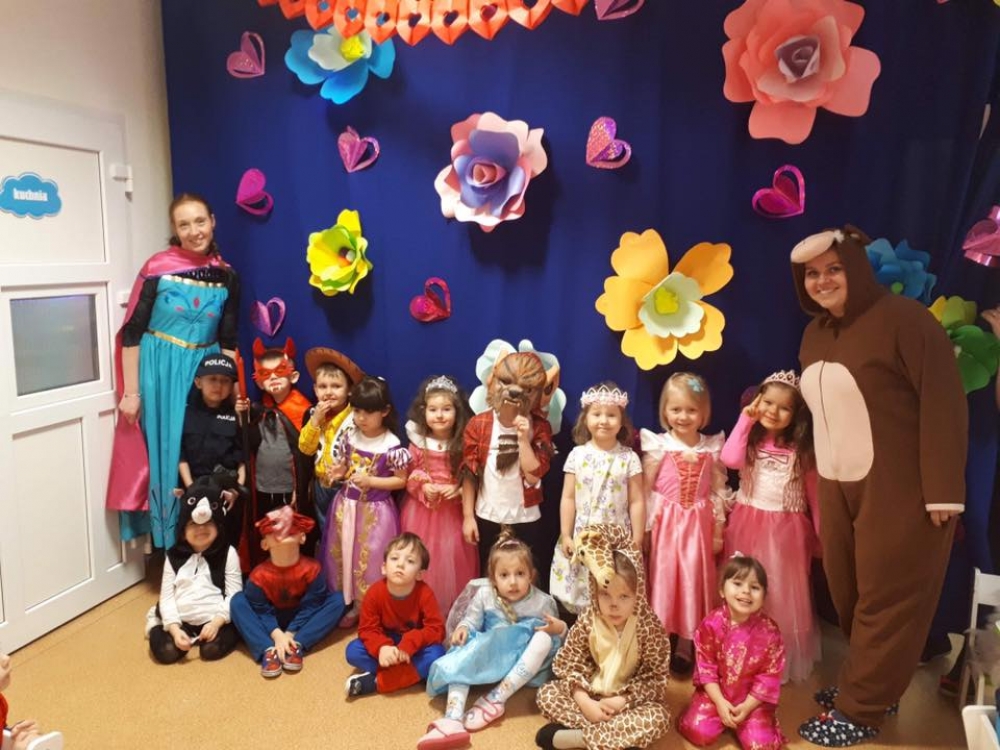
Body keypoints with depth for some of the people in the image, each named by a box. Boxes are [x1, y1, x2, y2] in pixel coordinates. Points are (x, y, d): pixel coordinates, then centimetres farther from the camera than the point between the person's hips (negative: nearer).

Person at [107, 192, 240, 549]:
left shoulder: (226, 275, 3)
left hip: (205, 372, 3)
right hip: (159, 372, -3)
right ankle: (168, 543, 17)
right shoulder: (157, 268, -8)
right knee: (163, 452, 3)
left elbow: (228, 341, 8)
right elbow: (131, 333, -6)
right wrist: (131, 392, -8)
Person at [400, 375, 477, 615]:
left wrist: (458, 490, -19)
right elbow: (408, 477, 2)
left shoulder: (463, 445, -7)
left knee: (452, 559, 4)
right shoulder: (417, 443, -3)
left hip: (453, 513, -1)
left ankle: (453, 610, 22)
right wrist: (422, 487, -16)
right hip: (421, 511, 1)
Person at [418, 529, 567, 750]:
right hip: (487, 654, 2)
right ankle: (453, 720, -48)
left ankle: (496, 699, -33)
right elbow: (471, 619, 2)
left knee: (545, 637, -31)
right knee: (461, 658, -28)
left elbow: (555, 630, 0)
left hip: (523, 662, -1)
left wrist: (559, 628, -24)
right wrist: (463, 628, -22)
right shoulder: (484, 594, -4)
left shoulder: (542, 602, -8)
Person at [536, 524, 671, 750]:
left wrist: (622, 701, -24)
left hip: (632, 699, -2)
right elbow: (568, 663, -8)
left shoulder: (649, 627, -20)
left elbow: (657, 676, -15)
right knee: (547, 694, -14)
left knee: (658, 718, -30)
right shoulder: (587, 620, -14)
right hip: (590, 694, 2)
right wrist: (584, 701, -22)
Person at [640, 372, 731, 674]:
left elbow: (718, 491, 5)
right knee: (664, 581, 6)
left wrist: (718, 530, 4)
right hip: (666, 524, -2)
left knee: (694, 582, 7)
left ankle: (684, 647, 21)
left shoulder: (712, 447, 1)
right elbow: (646, 490, -4)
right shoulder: (658, 446, -6)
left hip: (698, 526, 2)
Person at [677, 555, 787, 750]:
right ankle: (722, 715, 16)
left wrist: (747, 706, -14)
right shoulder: (712, 623, -15)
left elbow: (771, 674, -9)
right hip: (716, 693, 0)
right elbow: (705, 665, -7)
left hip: (753, 699, 0)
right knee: (698, 731, -16)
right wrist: (720, 702, -13)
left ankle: (742, 717, 16)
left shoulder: (770, 630, -15)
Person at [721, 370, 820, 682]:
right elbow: (730, 459, -23)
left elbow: (814, 494, 3)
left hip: (786, 530, 0)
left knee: (783, 595, 8)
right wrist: (746, 419, -16)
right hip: (748, 526, 1)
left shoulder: (801, 451, -1)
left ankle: (786, 660, 24)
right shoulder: (750, 440, -1)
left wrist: (821, 535, 2)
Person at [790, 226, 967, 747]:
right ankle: (866, 685, 34)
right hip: (837, 489, 7)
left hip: (899, 491, -7)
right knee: (848, 595, 15)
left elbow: (943, 404, -16)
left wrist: (943, 490, -18)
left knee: (885, 601, 5)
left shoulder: (902, 318, -13)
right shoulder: (816, 333, 11)